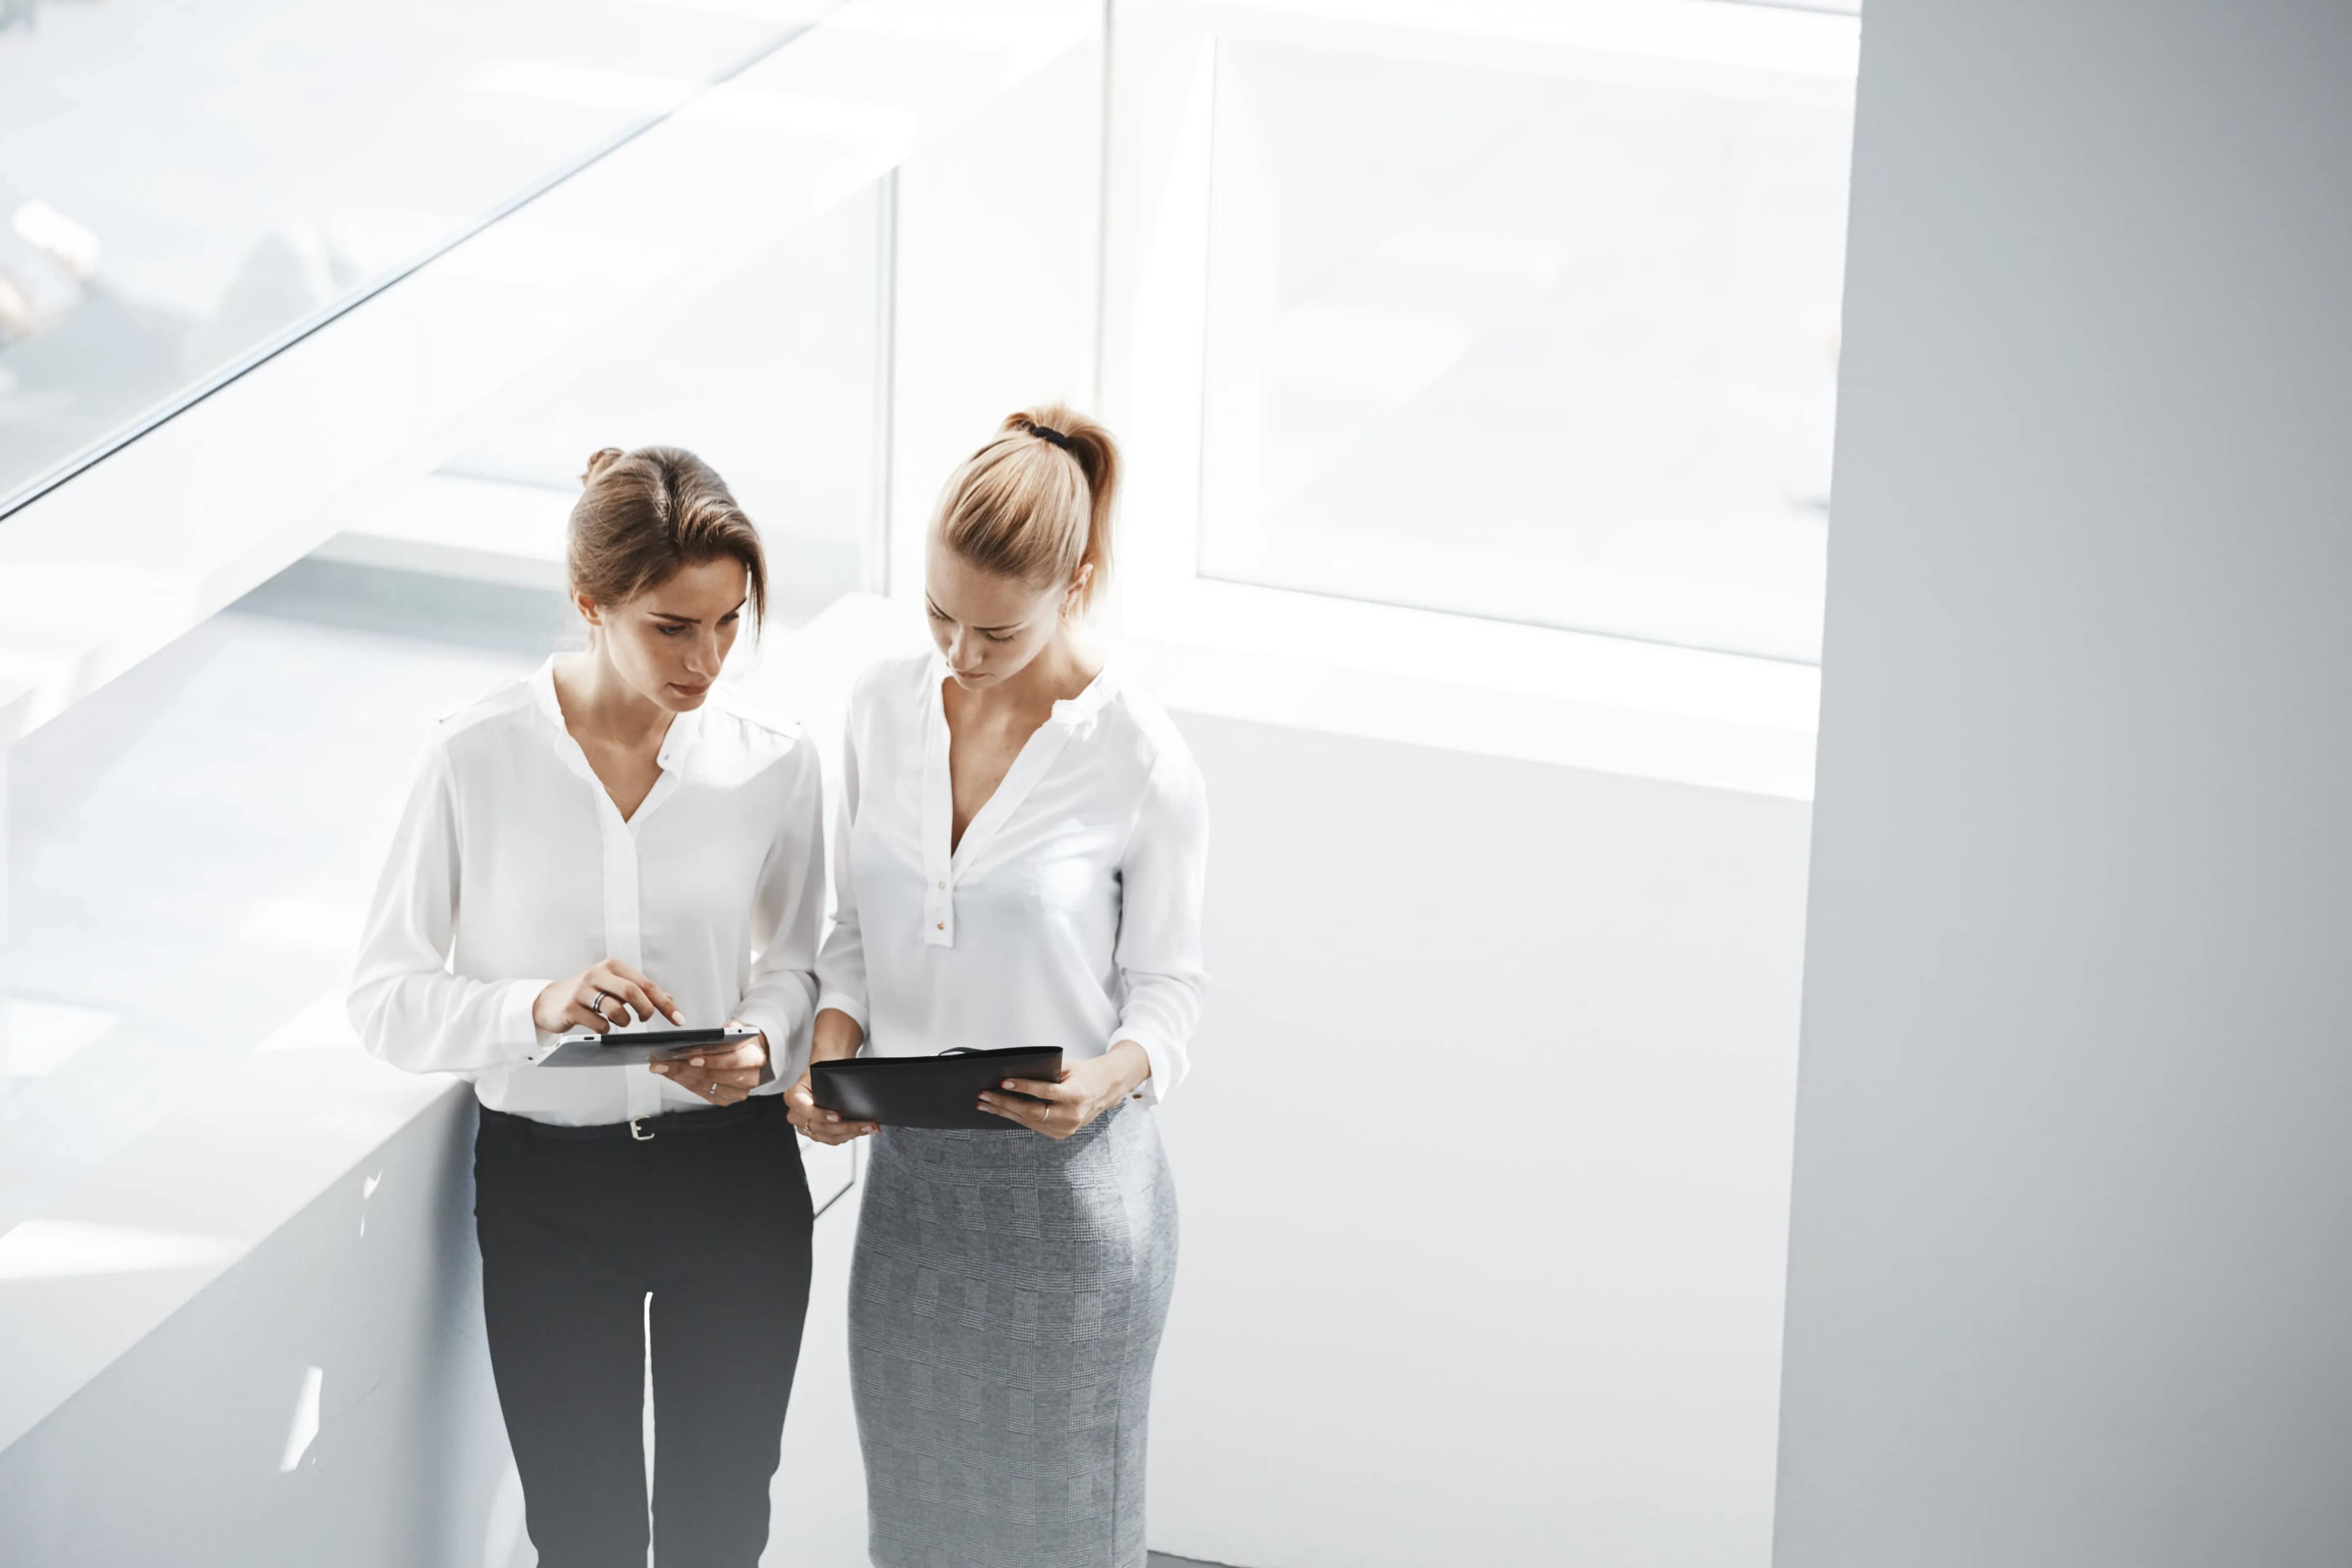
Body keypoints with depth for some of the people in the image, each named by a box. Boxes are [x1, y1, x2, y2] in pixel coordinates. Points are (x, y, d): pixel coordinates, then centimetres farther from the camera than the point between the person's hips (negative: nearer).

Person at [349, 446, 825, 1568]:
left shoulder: (771, 762, -6)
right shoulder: (478, 758, -12)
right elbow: (387, 998, -9)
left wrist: (763, 1045, -13)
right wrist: (539, 1006, -27)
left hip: (734, 1175, 2)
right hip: (548, 1186, -2)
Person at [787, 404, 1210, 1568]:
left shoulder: (1141, 762, -16)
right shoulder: (885, 706, -2)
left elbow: (1165, 989, -8)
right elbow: (856, 929, 8)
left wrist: (1109, 1078, -29)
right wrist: (829, 1057, -11)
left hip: (1069, 1183, -4)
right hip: (910, 1173, 4)